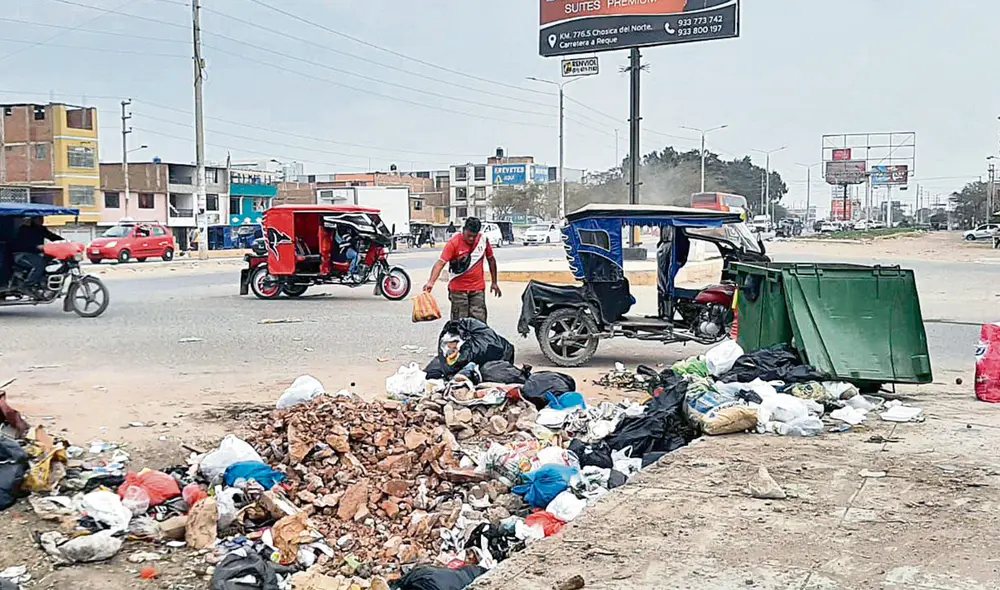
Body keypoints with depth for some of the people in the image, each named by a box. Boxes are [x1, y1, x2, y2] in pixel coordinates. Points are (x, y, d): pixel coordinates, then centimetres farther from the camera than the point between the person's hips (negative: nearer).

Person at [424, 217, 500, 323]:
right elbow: (440, 263, -22)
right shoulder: (454, 243, -14)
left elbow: (491, 260, 13)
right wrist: (431, 282, -36)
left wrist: (494, 282, 14)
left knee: (479, 322, 3)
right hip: (458, 289, -3)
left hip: (478, 289, 3)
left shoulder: (483, 240, -2)